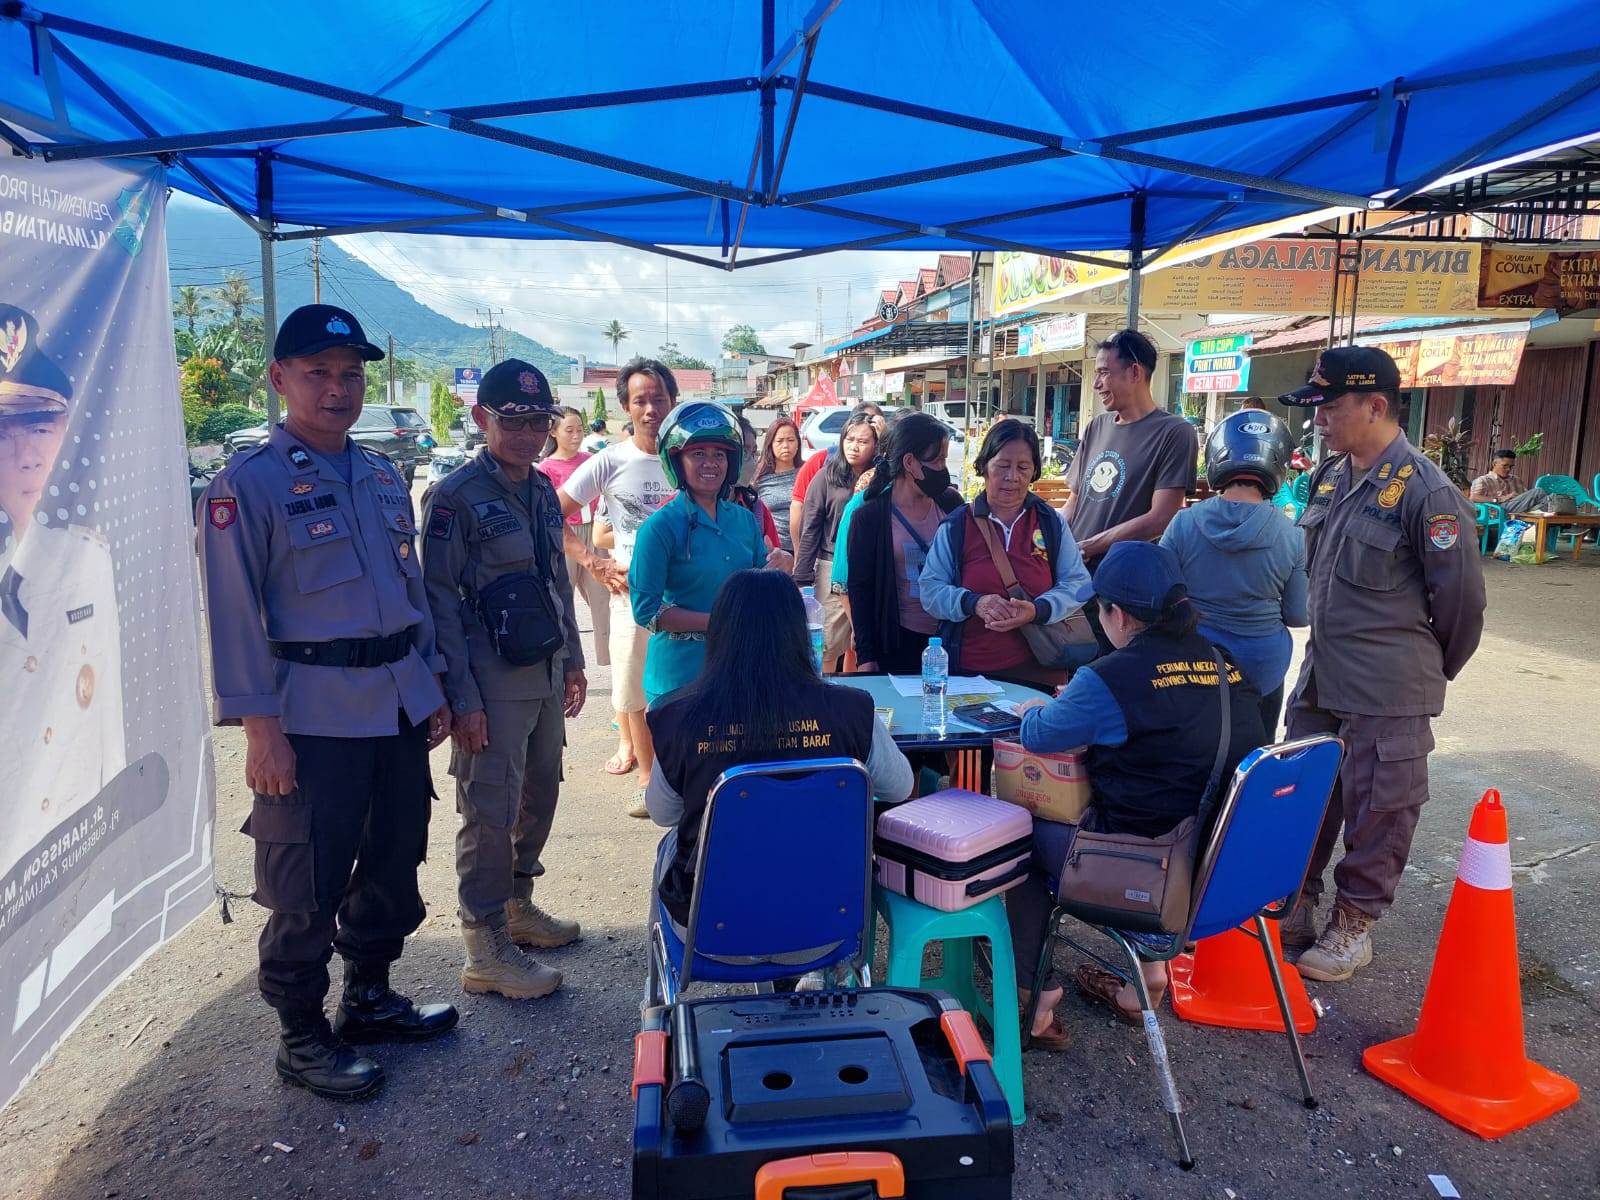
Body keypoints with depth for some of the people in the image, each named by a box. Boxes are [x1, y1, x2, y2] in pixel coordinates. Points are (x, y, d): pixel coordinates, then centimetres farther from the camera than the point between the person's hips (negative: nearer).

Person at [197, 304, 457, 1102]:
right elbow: (234, 613, -12)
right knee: (307, 886, 4)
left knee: (393, 861, 16)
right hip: (314, 719, -7)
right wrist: (260, 727, -16)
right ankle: (302, 1037, 22)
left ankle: (368, 998, 35)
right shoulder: (247, 484, -9)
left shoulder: (383, 478, 11)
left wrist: (433, 685, 13)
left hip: (399, 706, 7)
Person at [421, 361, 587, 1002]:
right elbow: (440, 601, -14)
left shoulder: (543, 489, 11)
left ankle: (518, 905, 34)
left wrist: (572, 661, 17)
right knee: (490, 814, -2)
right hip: (493, 684, -8)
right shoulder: (455, 497, -12)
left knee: (539, 797, 16)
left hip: (546, 675, 8)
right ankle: (486, 951, 9)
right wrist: (461, 698, -17)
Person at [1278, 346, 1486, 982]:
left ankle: (1353, 925, 21)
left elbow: (1461, 596, -10)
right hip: (1319, 678, 7)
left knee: (1377, 810, 6)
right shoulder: (1329, 477, 7)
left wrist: (1431, 671, 2)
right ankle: (1294, 906, 30)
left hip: (1387, 693, -7)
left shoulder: (1425, 490, -16)